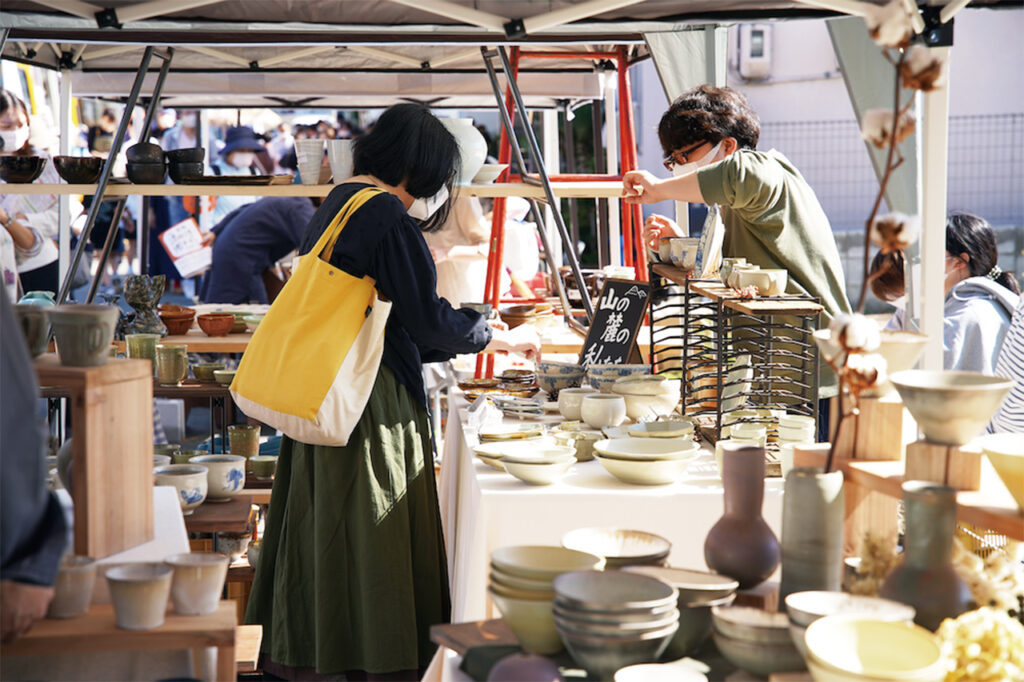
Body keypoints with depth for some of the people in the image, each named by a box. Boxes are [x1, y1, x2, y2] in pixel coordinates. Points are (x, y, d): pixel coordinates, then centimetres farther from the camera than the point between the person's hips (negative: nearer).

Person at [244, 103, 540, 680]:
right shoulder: (389, 218, -15)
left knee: (323, 519, 16)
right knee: (371, 530, 0)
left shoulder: (336, 205, 13)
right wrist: (503, 338, -3)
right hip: (372, 403, -9)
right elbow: (427, 320, -17)